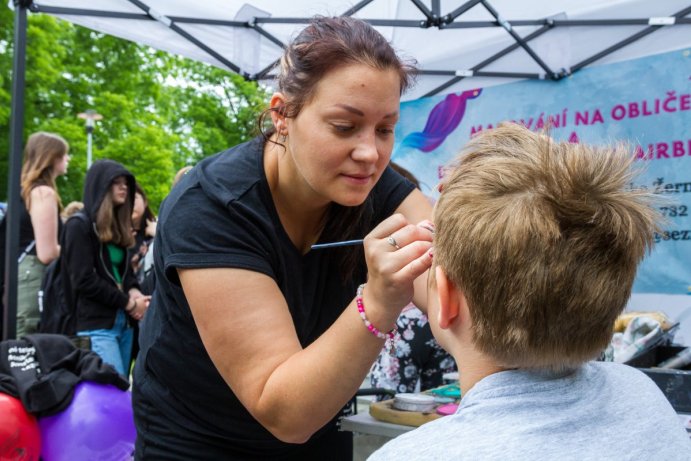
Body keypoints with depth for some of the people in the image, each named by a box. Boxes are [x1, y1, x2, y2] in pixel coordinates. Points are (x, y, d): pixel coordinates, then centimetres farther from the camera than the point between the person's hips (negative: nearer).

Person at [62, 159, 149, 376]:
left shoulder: (117, 226, 17)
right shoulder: (79, 225, -7)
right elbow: (83, 280, -13)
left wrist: (133, 291, -4)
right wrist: (128, 302, -11)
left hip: (123, 321, 8)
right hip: (96, 325, -8)